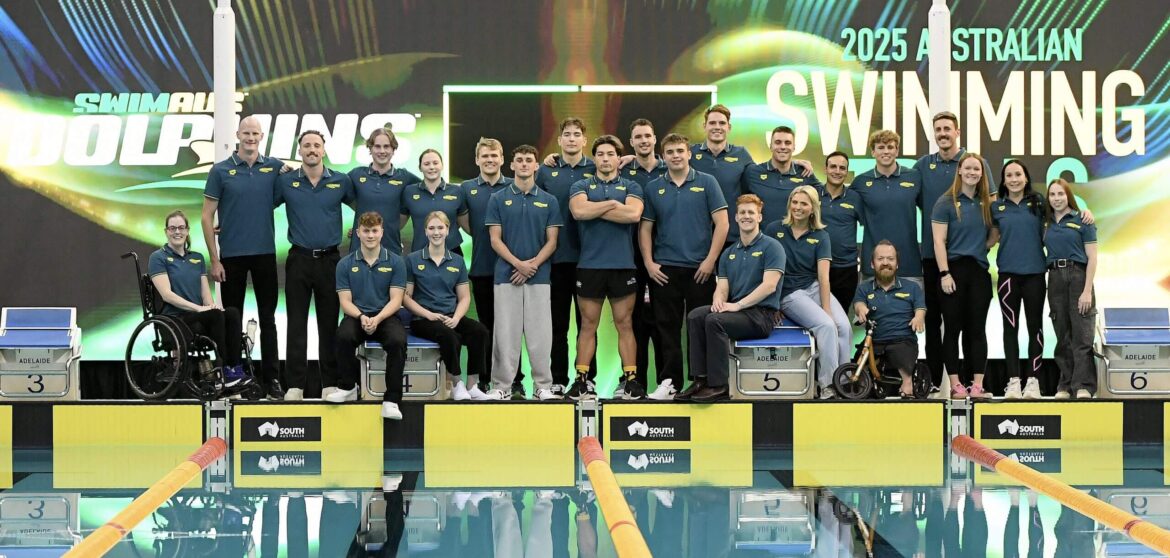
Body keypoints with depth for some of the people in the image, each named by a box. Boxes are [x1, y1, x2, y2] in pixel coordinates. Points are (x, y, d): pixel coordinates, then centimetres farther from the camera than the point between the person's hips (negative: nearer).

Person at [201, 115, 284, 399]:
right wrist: (214, 260, -7)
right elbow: (207, 217, -2)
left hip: (265, 253, 2)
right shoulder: (221, 171, -2)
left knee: (268, 319, 6)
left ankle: (272, 378, 10)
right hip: (231, 255, -1)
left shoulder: (274, 167, 3)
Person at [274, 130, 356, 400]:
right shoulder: (286, 182, 3)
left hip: (329, 259, 0)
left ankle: (330, 383, 10)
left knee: (329, 323, 4)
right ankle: (296, 384, 2)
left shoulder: (341, 181, 3)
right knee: (296, 323, 0)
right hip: (298, 259, 0)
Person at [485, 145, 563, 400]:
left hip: (539, 275, 1)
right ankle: (501, 385, 6)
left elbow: (552, 241, 4)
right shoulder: (498, 199, 5)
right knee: (506, 333, 1)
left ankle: (543, 386, 7)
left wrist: (533, 264, -11)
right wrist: (518, 263, -13)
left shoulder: (548, 201, 8)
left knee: (540, 333, 1)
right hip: (506, 274, -1)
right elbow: (495, 239, 0)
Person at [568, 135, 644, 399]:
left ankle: (631, 380, 4)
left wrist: (595, 209, -7)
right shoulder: (581, 186, 10)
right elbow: (579, 210, -12)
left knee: (624, 324, 2)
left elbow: (634, 214, -12)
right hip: (589, 265, 0)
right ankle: (581, 381, 6)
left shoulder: (631, 187, 9)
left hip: (622, 265, 0)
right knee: (588, 325, 3)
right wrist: (613, 204, -7)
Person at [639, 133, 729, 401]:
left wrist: (710, 260, -9)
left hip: (699, 268, -2)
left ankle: (703, 380, 9)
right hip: (664, 269, 2)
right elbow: (645, 228, 10)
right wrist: (649, 263, -1)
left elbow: (721, 223, -2)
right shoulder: (653, 188, 8)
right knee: (667, 328, 3)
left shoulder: (707, 183, 1)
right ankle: (670, 382, 8)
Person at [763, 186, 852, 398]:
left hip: (816, 289, 3)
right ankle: (828, 385, -22)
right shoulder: (774, 230, 3)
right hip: (789, 293, -3)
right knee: (827, 326, -28)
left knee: (844, 326, -24)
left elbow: (823, 276, -4)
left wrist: (827, 310, -14)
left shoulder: (821, 236, 6)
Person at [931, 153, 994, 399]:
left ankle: (977, 385, 2)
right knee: (953, 328, -1)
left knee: (977, 328, 2)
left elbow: (993, 236, 20)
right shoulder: (946, 202, -3)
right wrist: (944, 273, -14)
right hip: (955, 269, -4)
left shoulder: (985, 204, 11)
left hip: (979, 270, 4)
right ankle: (956, 385, 2)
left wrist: (981, 248, 0)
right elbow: (939, 241, -7)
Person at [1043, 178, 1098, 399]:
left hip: (1078, 276, -4)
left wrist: (1087, 291, -11)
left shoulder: (1082, 221, -1)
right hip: (1055, 279, 4)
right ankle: (1065, 386, 10)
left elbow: (1092, 258, -4)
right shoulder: (1046, 223, 12)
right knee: (1062, 336, 6)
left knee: (1082, 335, -7)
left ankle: (1084, 386, -8)